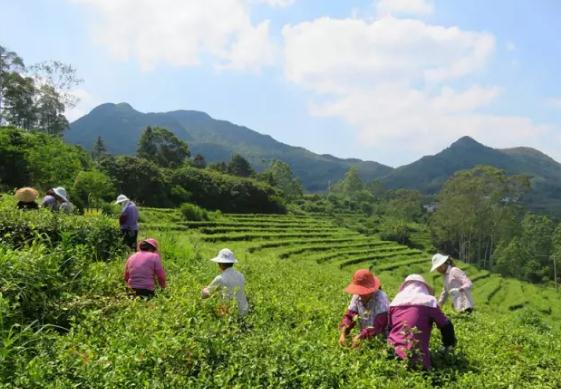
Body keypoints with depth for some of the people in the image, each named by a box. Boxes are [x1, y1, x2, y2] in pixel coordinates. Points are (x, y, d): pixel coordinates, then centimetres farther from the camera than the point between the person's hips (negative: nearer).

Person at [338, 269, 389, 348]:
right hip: (364, 337, 5)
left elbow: (379, 325, -25)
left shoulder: (380, 298, -18)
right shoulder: (356, 297, -1)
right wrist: (343, 333, -22)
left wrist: (361, 336, -34)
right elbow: (348, 316, -3)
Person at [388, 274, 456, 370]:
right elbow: (446, 325, 13)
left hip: (392, 352, 4)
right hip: (415, 356, -4)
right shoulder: (428, 302, 7)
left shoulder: (395, 302, 16)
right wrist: (449, 345, 27)